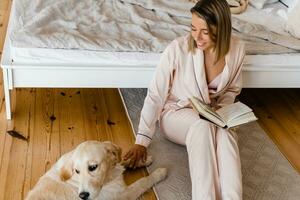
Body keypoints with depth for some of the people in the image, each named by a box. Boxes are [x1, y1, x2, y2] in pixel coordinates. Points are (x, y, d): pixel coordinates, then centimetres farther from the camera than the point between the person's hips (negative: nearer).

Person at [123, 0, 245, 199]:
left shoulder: (237, 49, -13)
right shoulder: (177, 49, -23)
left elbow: (231, 90, 7)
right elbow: (155, 95, -15)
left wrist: (220, 108, -14)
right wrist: (142, 140, -15)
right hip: (177, 113, -2)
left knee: (225, 133, -35)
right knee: (203, 126, -38)